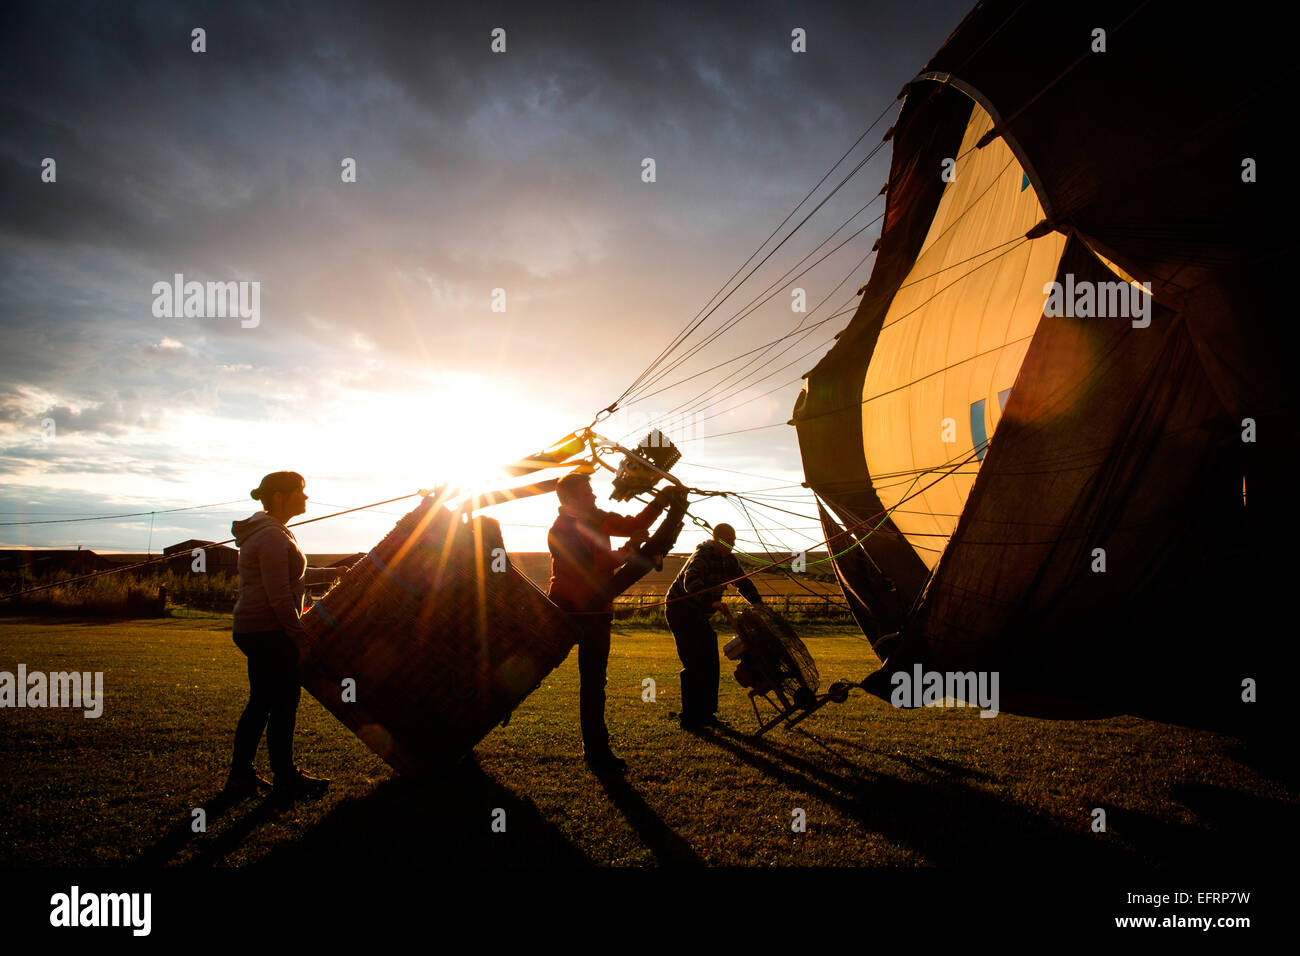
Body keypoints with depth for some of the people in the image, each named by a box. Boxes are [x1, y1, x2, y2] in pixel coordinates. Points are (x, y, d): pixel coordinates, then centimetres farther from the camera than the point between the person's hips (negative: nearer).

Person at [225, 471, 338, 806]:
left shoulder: (269, 532, 17)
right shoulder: (272, 536, -16)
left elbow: (286, 576, 28)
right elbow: (278, 595, -21)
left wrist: (327, 573, 28)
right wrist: (300, 637, -18)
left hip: (252, 630, 10)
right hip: (270, 632, -10)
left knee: (260, 704, 15)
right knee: (283, 705, -2)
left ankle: (241, 776, 22)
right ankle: (286, 781, 8)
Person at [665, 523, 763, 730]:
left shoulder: (729, 560, 5)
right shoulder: (702, 556, -22)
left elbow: (743, 582, 15)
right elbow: (691, 582, -39)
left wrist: (758, 603, 1)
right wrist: (711, 602, -53)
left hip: (699, 614, 9)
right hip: (680, 610, -9)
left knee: (710, 664, 5)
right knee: (694, 664, -12)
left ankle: (706, 713, 14)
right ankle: (690, 719, -7)